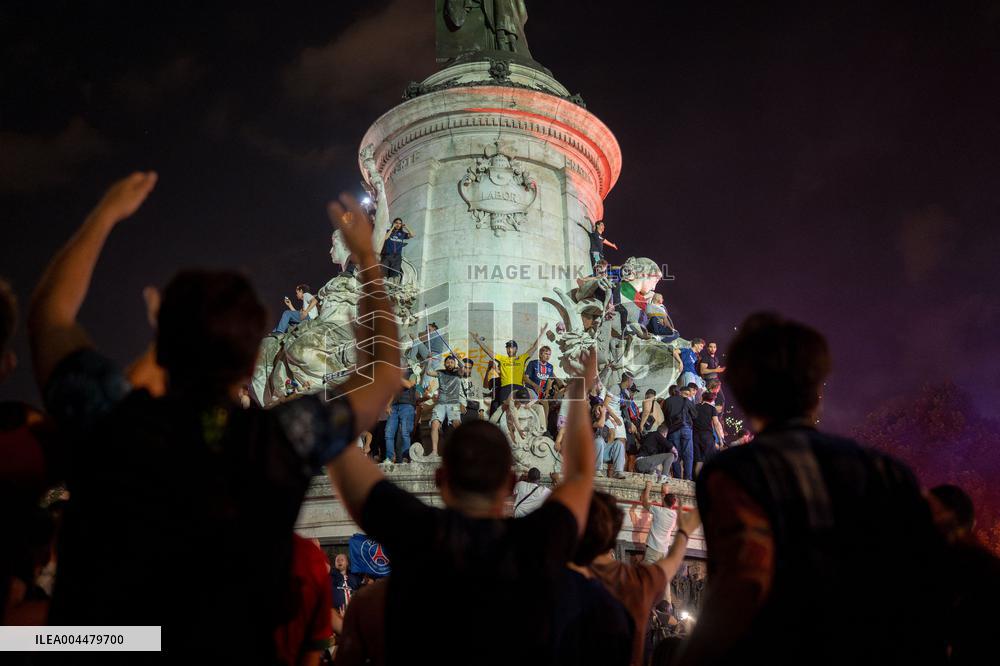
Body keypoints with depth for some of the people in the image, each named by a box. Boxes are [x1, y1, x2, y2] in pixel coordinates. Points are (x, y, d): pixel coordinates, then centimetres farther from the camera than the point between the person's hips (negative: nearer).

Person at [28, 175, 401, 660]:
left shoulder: (111, 418, -15)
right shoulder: (283, 438, -16)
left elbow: (50, 311, 5)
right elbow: (383, 374, 3)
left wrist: (106, 215, 16)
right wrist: (367, 256, 11)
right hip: (233, 650, 0)